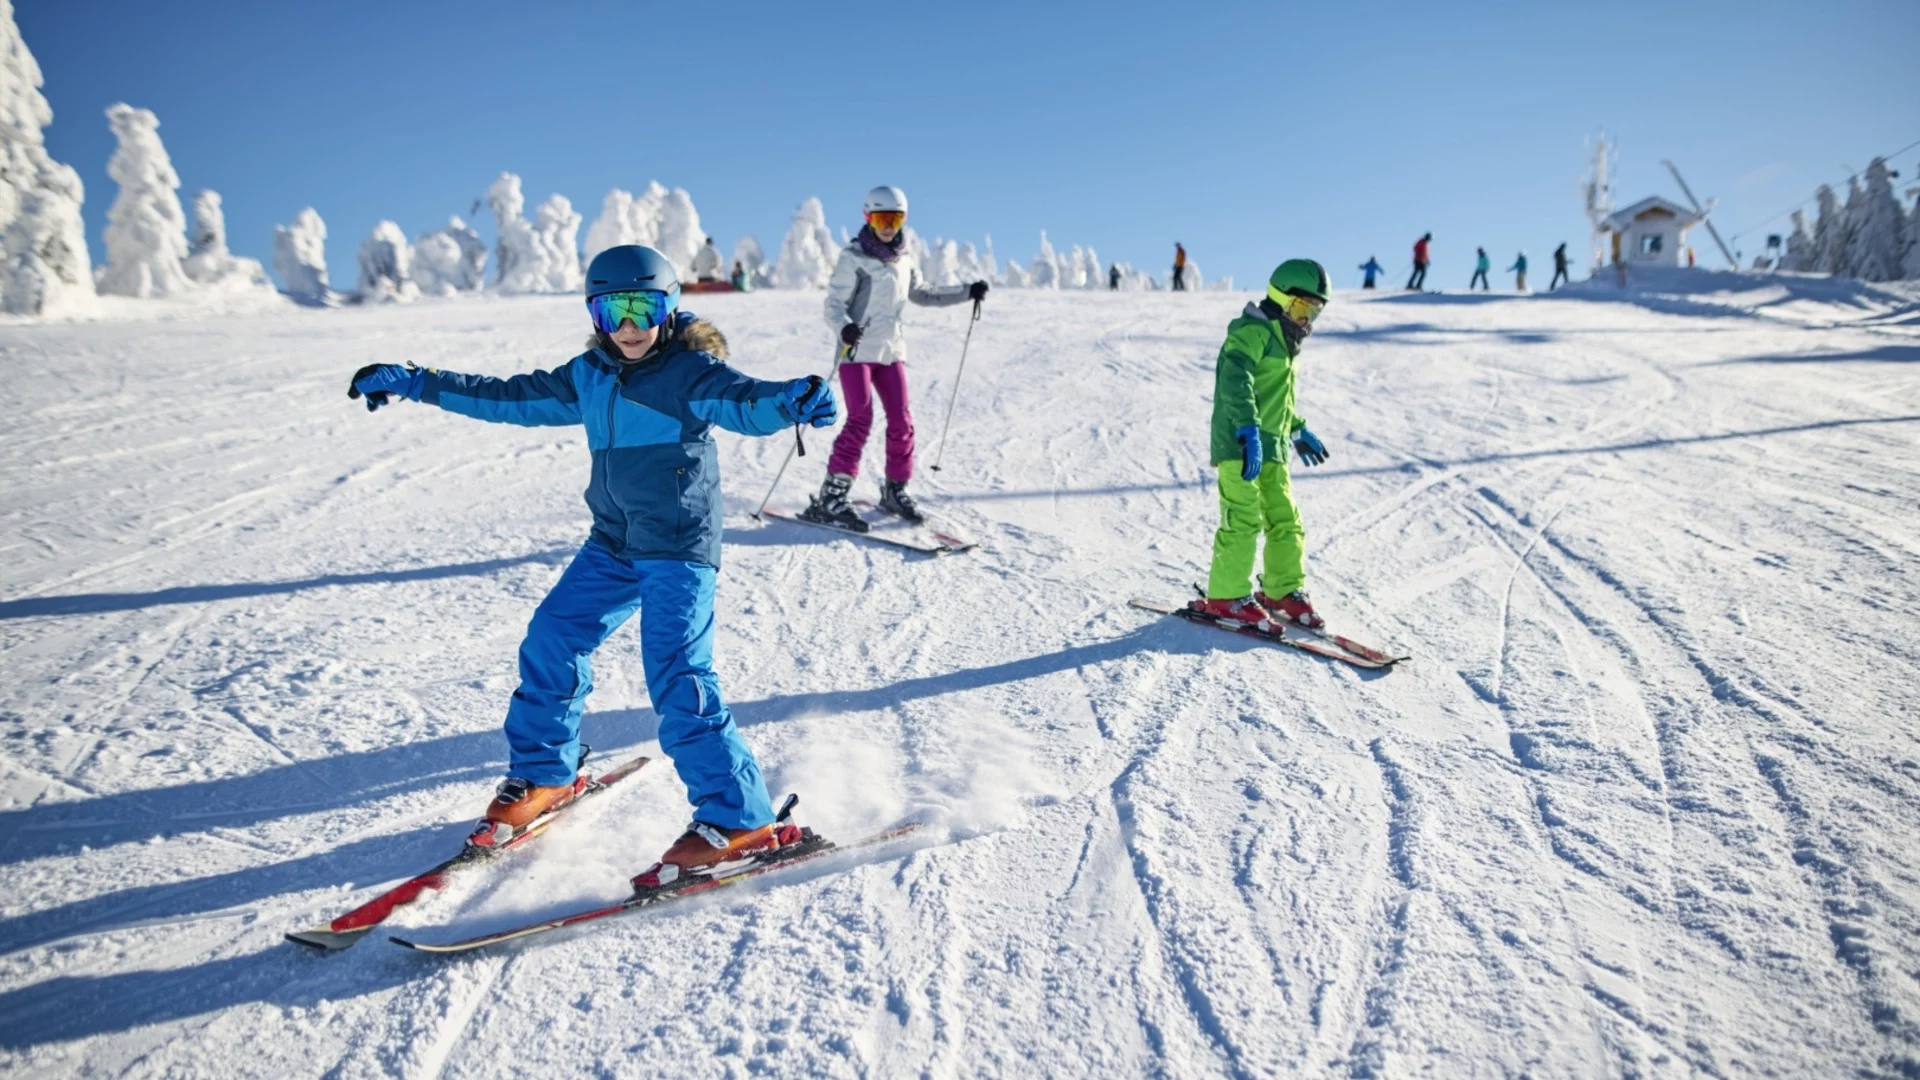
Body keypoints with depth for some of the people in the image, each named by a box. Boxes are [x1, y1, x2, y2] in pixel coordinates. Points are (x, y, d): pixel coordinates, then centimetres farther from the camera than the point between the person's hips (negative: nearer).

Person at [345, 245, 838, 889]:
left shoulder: (691, 372, -11)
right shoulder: (588, 377, 9)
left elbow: (741, 402, -29)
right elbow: (511, 399, 19)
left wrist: (791, 401, -52)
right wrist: (415, 384, 23)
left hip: (680, 550, -8)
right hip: (613, 545, 8)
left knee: (678, 679, -17)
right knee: (551, 643, 10)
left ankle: (739, 822, -10)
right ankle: (542, 776, 32)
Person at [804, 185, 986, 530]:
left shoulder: (907, 259, 9)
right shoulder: (853, 257, -8)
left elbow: (921, 294, 25)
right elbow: (834, 304, -12)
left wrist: (967, 292, 21)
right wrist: (845, 327, -34)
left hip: (892, 350, 6)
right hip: (857, 351, -6)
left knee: (901, 423, 4)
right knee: (860, 420, -14)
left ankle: (895, 491, 21)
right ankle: (830, 498, -10)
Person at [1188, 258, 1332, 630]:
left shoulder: (1283, 340, 22)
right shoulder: (1253, 331, -10)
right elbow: (1236, 382, -25)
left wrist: (1299, 431, 40)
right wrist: (1248, 430, -35)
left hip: (1272, 447, 10)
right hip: (1240, 444, -9)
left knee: (1286, 520, 9)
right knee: (1243, 520, -11)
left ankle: (1283, 591, 20)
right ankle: (1226, 596, -2)